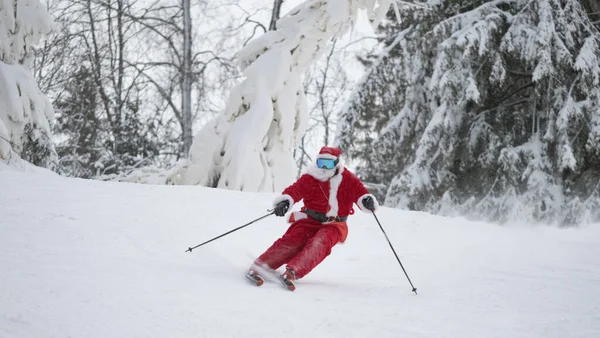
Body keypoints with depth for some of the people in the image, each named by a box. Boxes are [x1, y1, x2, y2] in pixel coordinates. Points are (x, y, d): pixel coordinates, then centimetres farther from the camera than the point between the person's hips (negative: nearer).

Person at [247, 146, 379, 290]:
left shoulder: (348, 179, 0)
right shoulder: (310, 178, -2)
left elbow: (360, 192, -11)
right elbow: (296, 189, -17)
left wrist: (368, 200, -36)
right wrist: (284, 201, -39)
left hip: (333, 225, 0)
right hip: (309, 220, 0)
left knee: (320, 243, -31)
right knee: (293, 242, -24)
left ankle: (292, 272, -42)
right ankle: (257, 267, -27)